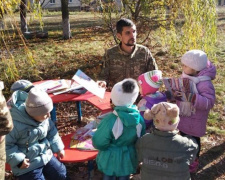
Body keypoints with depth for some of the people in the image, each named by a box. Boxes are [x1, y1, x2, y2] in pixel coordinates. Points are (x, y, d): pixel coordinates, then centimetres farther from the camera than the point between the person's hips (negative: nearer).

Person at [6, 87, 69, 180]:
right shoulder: (16, 126, -30)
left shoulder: (44, 118, -9)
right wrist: (18, 160, -25)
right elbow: (6, 145, -21)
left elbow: (51, 132, 9)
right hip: (27, 165, -6)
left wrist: (58, 147, 9)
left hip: (46, 156, 6)